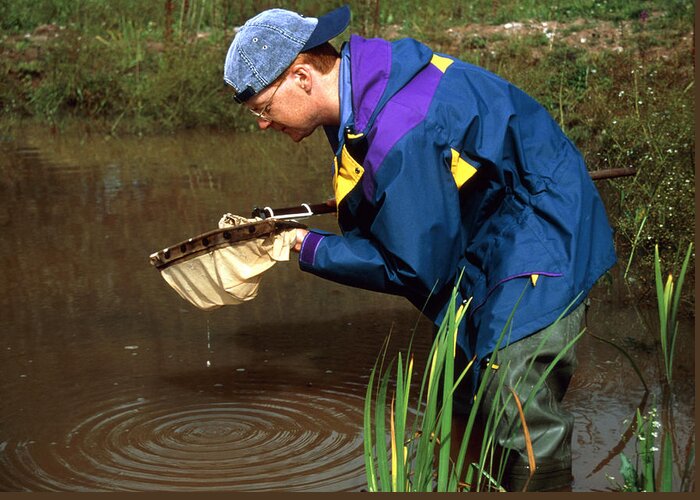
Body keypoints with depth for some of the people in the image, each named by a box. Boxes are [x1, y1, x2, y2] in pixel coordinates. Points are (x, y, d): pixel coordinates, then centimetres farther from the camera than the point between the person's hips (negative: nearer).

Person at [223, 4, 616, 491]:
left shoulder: (399, 139, -33)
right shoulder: (365, 75, -3)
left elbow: (418, 268, -23)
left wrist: (310, 248, -16)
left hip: (536, 240, -10)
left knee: (527, 426, -11)